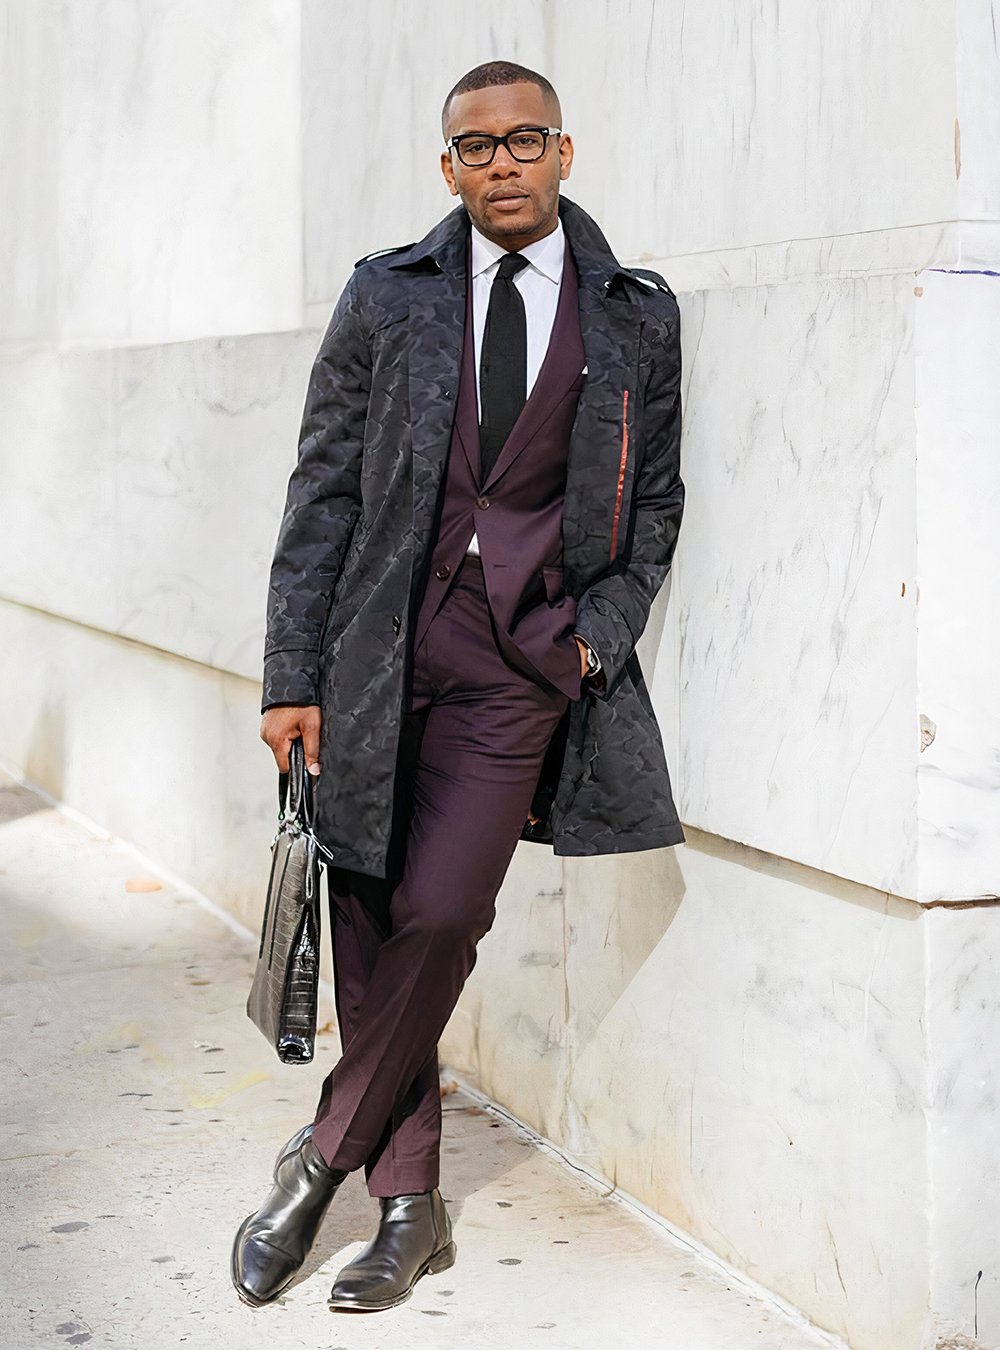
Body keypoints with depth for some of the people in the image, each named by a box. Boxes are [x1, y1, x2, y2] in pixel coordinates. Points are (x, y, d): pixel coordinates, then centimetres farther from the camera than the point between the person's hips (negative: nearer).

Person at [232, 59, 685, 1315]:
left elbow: (655, 502, 14)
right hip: (379, 658, 1)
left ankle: (322, 1158, 8)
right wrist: (292, 674, 0)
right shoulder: (386, 298, 7)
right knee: (372, 946, 3)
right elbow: (322, 491, 5)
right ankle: (409, 1208, 18)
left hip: (523, 664, -1)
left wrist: (599, 635, -1)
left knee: (437, 917, -14)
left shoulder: (638, 316, 8)